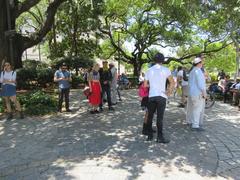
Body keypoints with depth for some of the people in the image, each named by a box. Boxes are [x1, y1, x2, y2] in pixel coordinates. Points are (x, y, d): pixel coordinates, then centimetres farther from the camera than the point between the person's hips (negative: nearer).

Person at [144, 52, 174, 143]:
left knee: (150, 116, 12)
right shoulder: (165, 69, -1)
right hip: (161, 96, -3)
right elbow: (172, 82, -8)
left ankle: (150, 135, 19)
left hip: (151, 96, 3)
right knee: (160, 117, -1)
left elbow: (145, 85, 9)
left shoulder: (149, 70, 9)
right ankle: (160, 137, 4)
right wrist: (169, 92, 2)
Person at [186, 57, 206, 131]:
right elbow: (200, 83, -18)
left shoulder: (192, 71, 17)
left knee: (191, 108, 17)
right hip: (198, 93, -10)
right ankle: (195, 125, -9)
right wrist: (204, 92, -15)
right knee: (197, 109, -9)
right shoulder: (198, 70, -13)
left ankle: (189, 121, 28)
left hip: (191, 93, 10)